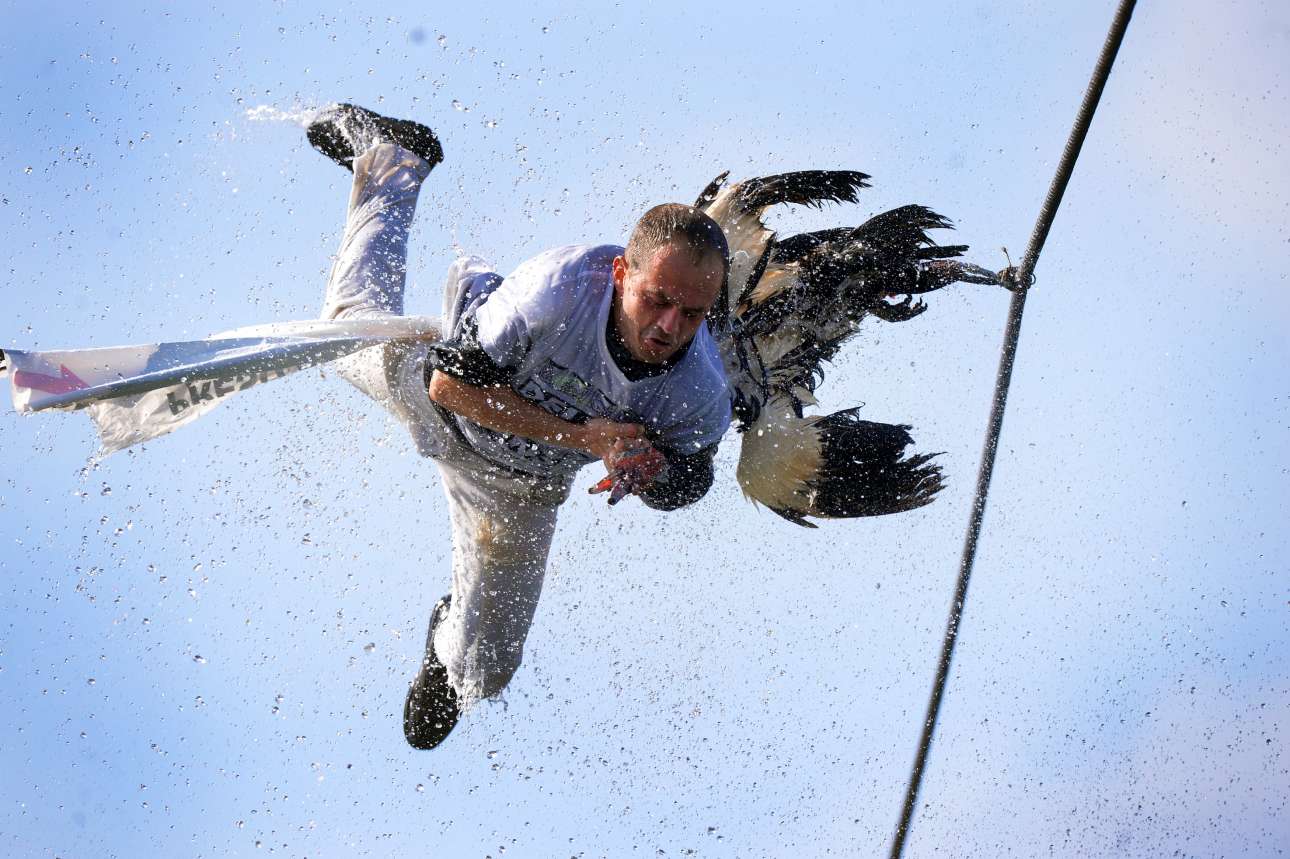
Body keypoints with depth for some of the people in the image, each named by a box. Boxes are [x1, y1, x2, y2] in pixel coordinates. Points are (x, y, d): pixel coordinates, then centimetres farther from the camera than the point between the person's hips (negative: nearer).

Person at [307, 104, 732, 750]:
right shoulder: (562, 285, -44)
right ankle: (392, 162, 48)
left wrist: (650, 471, -37)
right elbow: (453, 381, -34)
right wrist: (585, 435, -41)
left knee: (486, 669, 10)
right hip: (437, 393, -2)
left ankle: (449, 654, 49)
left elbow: (683, 484, -12)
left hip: (517, 486, 2)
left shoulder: (702, 398, -34)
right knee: (356, 323, 29)